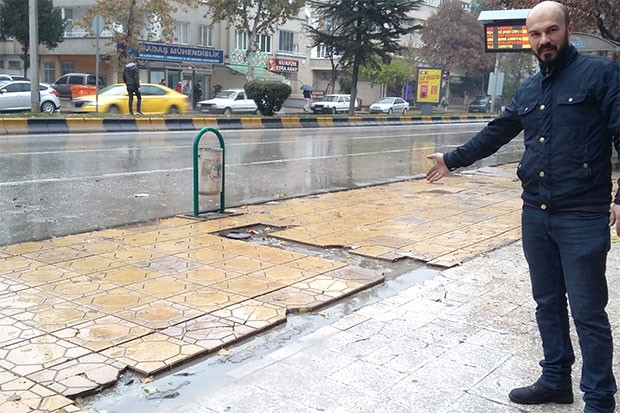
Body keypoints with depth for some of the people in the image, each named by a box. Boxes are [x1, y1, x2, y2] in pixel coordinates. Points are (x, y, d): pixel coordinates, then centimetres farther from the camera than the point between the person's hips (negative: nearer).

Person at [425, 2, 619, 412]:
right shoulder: (528, 89, 13)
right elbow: (495, 133, 23)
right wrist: (452, 160, 29)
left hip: (583, 217, -6)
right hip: (535, 214, 6)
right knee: (548, 303, 15)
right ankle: (556, 379, 30)